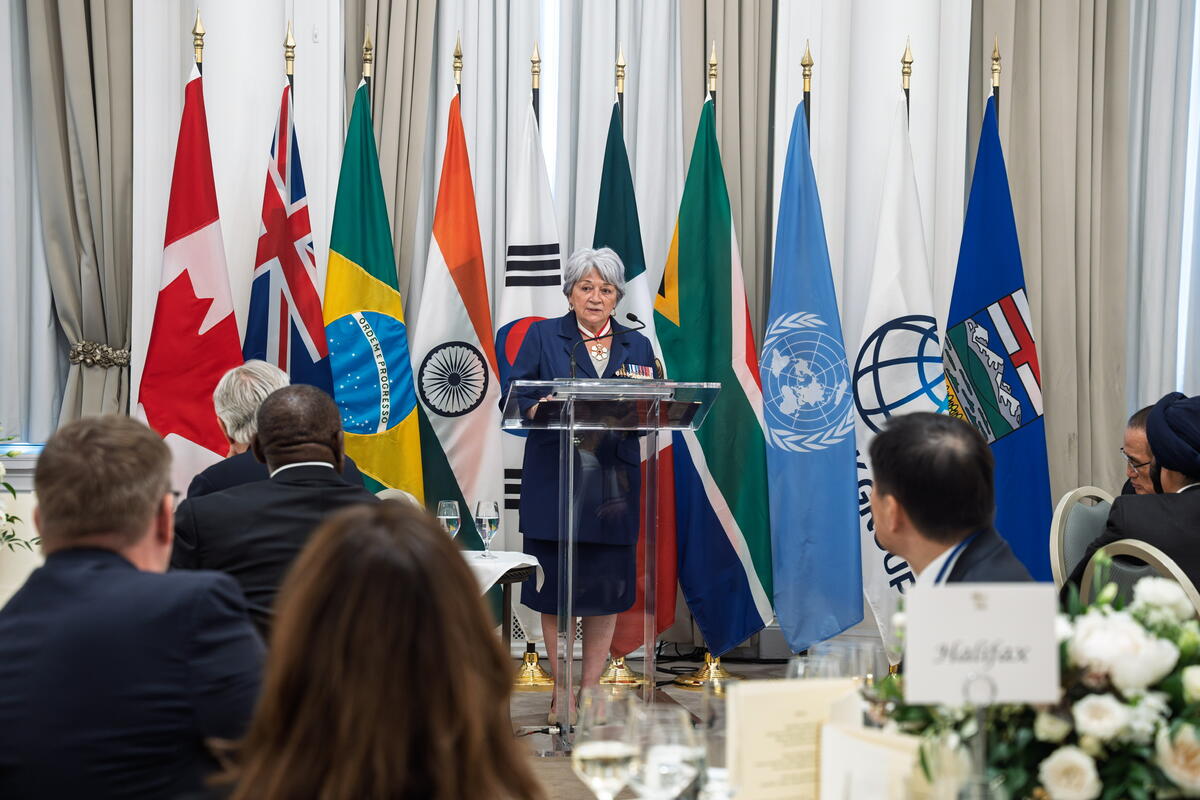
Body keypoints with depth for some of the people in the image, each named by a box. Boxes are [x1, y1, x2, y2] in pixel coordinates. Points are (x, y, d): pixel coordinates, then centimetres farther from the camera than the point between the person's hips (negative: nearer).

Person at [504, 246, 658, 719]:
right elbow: (514, 394, -1)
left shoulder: (637, 346, 14)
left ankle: (590, 689, 16)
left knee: (608, 588, 4)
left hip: (613, 482, 2)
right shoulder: (543, 336, 7)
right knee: (554, 589, 1)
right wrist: (543, 409, -21)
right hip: (553, 481, -2)